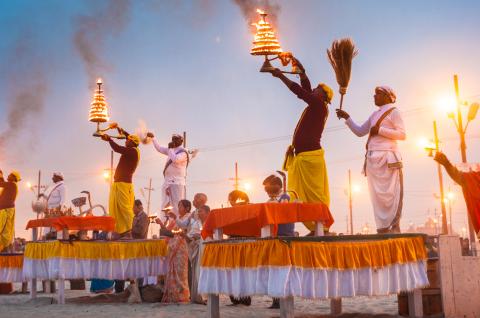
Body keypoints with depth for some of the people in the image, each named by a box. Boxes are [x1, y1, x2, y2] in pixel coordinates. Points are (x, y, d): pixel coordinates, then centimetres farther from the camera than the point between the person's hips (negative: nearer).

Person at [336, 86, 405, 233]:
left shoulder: (393, 112, 4)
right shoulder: (374, 114, 24)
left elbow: (402, 134, -6)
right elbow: (360, 131, 23)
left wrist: (380, 130, -10)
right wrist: (347, 118, 14)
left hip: (387, 157, -7)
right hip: (372, 158, 7)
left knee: (390, 193, -9)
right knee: (376, 194, 2)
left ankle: (394, 226, -7)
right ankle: (382, 227, 3)